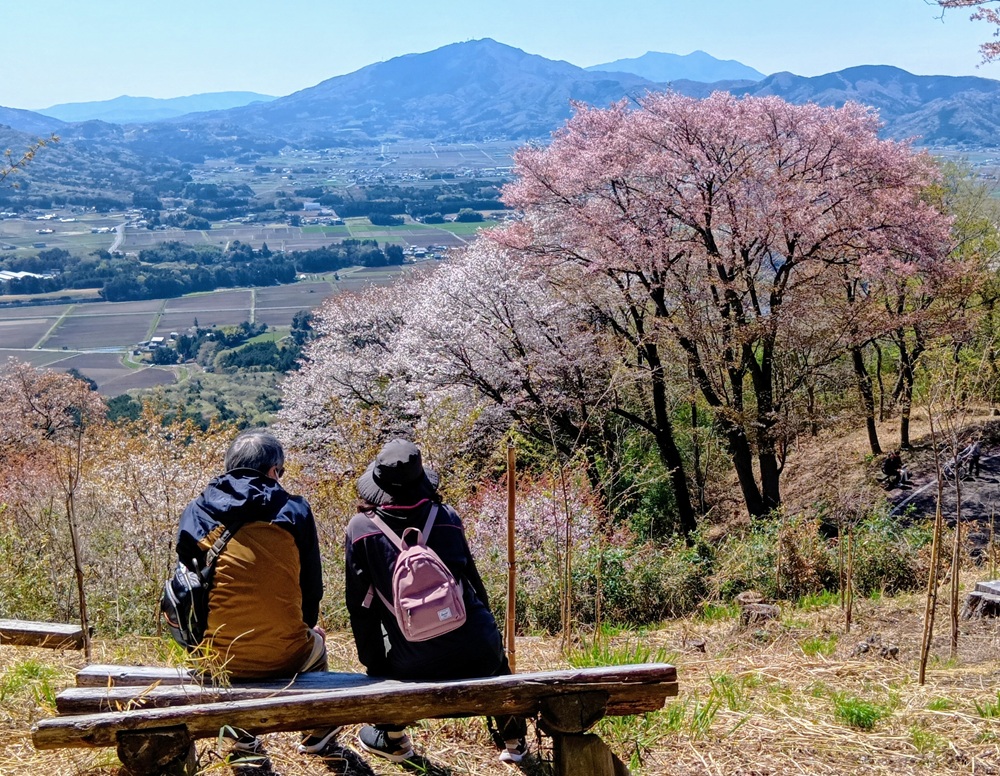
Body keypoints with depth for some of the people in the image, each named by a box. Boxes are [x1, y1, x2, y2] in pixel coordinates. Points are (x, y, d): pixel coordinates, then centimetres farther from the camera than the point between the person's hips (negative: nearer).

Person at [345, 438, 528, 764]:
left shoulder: (361, 528, -2)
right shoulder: (447, 517, 3)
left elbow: (361, 604, 2)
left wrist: (373, 665, 15)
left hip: (416, 667, -1)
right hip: (480, 656, 2)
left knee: (382, 647, 32)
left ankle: (392, 740, 40)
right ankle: (512, 739, 44)